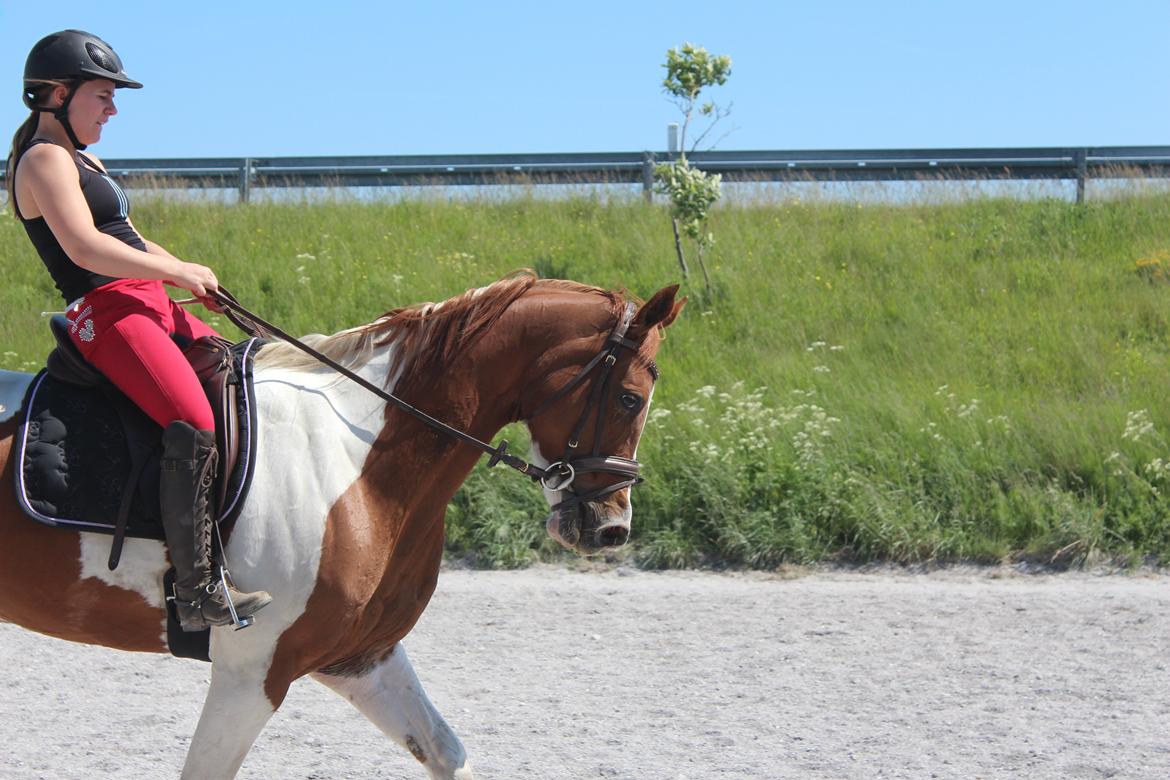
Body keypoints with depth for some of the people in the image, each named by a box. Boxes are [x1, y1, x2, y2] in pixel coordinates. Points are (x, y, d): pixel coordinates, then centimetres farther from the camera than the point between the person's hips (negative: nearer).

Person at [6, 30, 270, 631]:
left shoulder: (84, 163, 24)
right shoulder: (45, 160, -8)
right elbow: (85, 247, -21)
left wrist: (190, 275, 7)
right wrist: (179, 273, -14)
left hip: (149, 307, 11)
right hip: (106, 315, -11)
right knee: (195, 426, -26)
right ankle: (198, 592, -29)